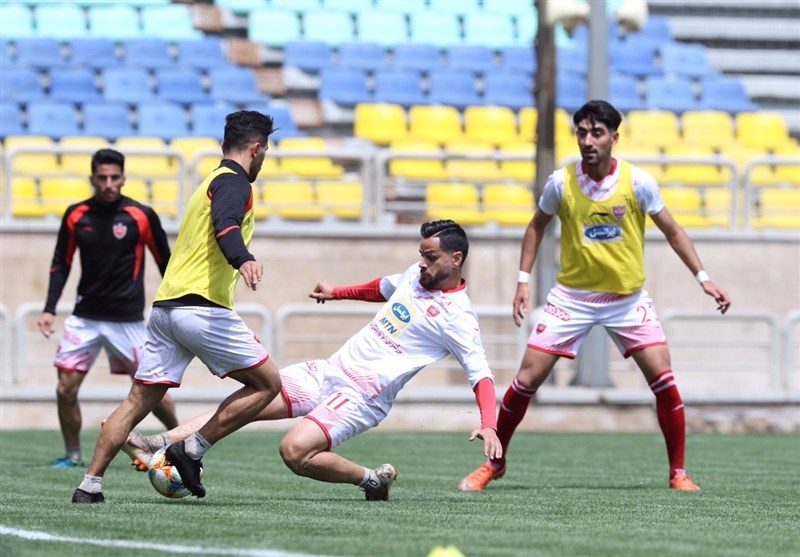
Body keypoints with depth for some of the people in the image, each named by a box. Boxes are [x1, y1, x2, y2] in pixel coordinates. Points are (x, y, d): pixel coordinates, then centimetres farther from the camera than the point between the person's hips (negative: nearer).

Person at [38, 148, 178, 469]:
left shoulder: (142, 216, -6)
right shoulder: (75, 215, 1)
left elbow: (166, 262, 3)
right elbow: (61, 264, 10)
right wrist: (49, 308, 0)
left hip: (128, 319, -2)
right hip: (85, 318, 2)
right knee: (66, 389, -6)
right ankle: (72, 455, 11)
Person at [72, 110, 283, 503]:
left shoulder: (212, 182, 25)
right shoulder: (233, 182, -5)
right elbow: (226, 226, -25)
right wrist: (244, 259, -43)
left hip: (165, 307, 9)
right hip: (202, 306, -9)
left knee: (138, 401, 8)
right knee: (267, 383, 0)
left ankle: (90, 485, 1)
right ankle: (193, 450, -5)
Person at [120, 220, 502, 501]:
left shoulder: (457, 317, -12)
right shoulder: (416, 275, 10)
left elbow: (481, 375, -17)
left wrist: (488, 424, -31)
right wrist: (339, 292, 38)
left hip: (362, 396, -8)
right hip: (330, 372, 8)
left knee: (295, 451, -27)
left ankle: (372, 480, -6)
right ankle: (161, 445, -7)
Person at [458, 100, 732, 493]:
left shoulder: (637, 181, -11)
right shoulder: (561, 183, -9)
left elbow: (672, 231, 0)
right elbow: (537, 226, 10)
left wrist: (703, 278, -6)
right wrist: (523, 280, 3)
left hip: (628, 298, 0)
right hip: (572, 295, 0)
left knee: (663, 379, -12)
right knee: (526, 380, -5)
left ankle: (678, 472, 3)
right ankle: (494, 463, 14)